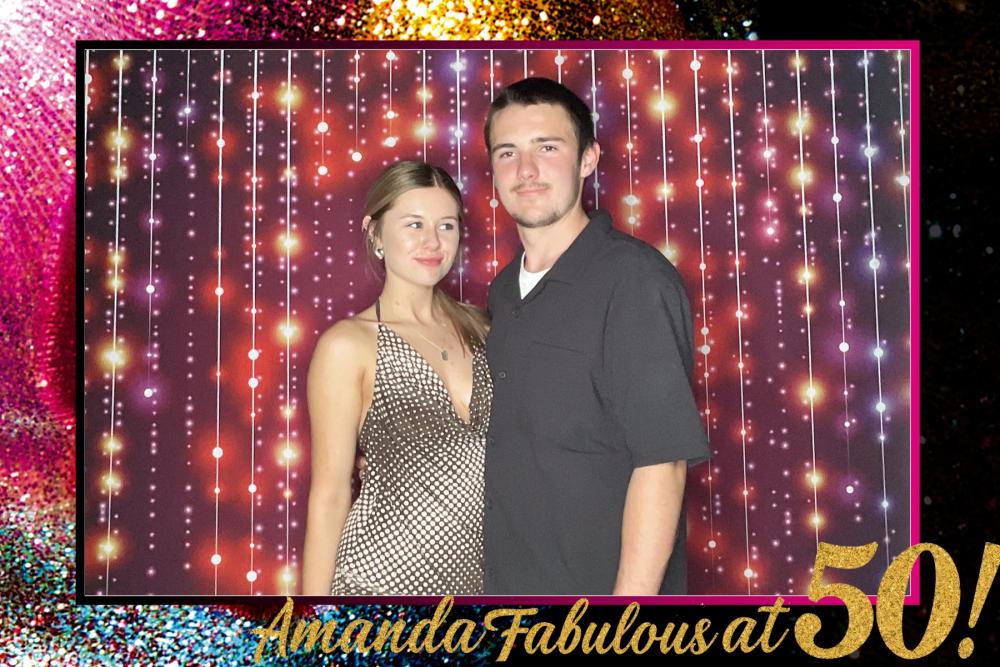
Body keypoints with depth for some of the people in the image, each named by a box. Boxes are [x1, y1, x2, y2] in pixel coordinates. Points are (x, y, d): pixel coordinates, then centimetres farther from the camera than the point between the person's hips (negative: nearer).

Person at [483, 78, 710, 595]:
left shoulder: (634, 279, -15)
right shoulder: (503, 290, 9)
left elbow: (662, 461, -19)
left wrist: (631, 595, -22)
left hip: (603, 583, -7)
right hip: (505, 581, 7)